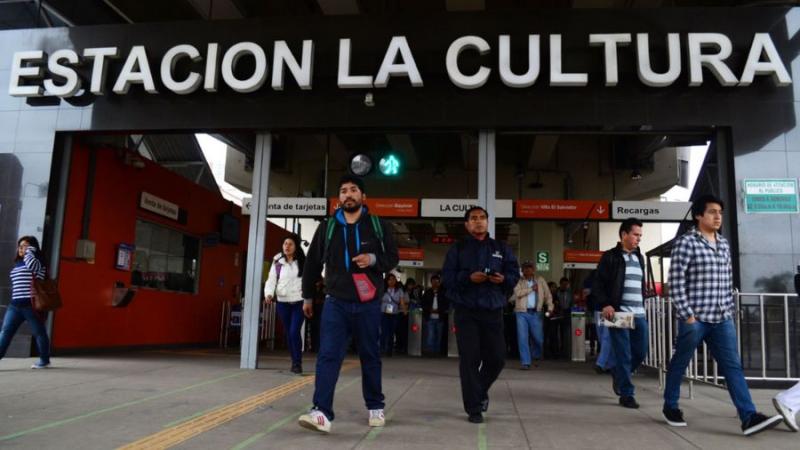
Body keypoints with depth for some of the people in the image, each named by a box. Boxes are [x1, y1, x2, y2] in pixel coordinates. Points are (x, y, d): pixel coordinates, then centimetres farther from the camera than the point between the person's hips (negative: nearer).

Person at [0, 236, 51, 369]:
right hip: (15, 304, 8)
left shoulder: (37, 261, -3)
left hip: (31, 304, -7)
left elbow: (32, 265, -29)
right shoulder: (18, 263, 19)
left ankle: (44, 360, 14)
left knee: (39, 332, 2)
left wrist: (29, 250, -12)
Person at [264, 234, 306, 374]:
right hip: (283, 302, 3)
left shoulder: (303, 262, -2)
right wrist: (269, 294, -17)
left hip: (299, 302, -3)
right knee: (288, 333, 11)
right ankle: (294, 362, 24)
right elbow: (271, 279, 0)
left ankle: (298, 363, 1)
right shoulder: (277, 262, 4)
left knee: (294, 332, -12)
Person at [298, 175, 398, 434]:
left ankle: (375, 407, 26)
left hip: (368, 304, 0)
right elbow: (312, 263, 14)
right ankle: (322, 412, -12)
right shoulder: (327, 228, 7)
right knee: (328, 356, -10)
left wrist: (373, 259, -17)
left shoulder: (379, 226, 3)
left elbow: (393, 258, 5)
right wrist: (307, 297, 17)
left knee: (370, 356, 10)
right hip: (335, 302, 1)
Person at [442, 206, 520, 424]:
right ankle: (474, 408, 7)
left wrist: (504, 279, -11)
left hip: (493, 312, 3)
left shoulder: (501, 249, 12)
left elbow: (514, 274, 11)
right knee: (469, 359, -3)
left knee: (496, 357, 4)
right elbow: (447, 277, -3)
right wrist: (468, 277, -18)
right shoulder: (457, 249, 4)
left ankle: (481, 390, 34)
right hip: (466, 312, -2)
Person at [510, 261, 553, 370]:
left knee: (538, 337, 4)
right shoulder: (519, 281, 5)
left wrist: (550, 307, -2)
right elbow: (517, 293, -12)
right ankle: (525, 362, 1)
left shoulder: (540, 280, 12)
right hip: (522, 312, -1)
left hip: (536, 313, 1)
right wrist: (531, 289, -7)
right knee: (522, 337, -5)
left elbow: (548, 295, 10)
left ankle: (537, 356, 34)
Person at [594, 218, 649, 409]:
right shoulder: (610, 257, -3)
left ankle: (618, 374, 34)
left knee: (641, 353, 7)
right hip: (619, 313, -6)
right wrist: (605, 305, -17)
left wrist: (642, 306, 15)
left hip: (639, 314, 6)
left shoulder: (639, 257, 17)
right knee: (624, 355, -3)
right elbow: (598, 284, -6)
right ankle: (626, 394, 7)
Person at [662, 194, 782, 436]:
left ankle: (749, 417, -2)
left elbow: (728, 281, 19)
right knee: (679, 364, 7)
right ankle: (670, 407, 22)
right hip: (694, 317, -6)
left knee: (732, 366, 0)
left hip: (722, 319, 6)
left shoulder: (724, 244, 13)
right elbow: (675, 281, -13)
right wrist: (687, 314, -16)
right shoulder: (685, 242, -9)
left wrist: (729, 310, 14)